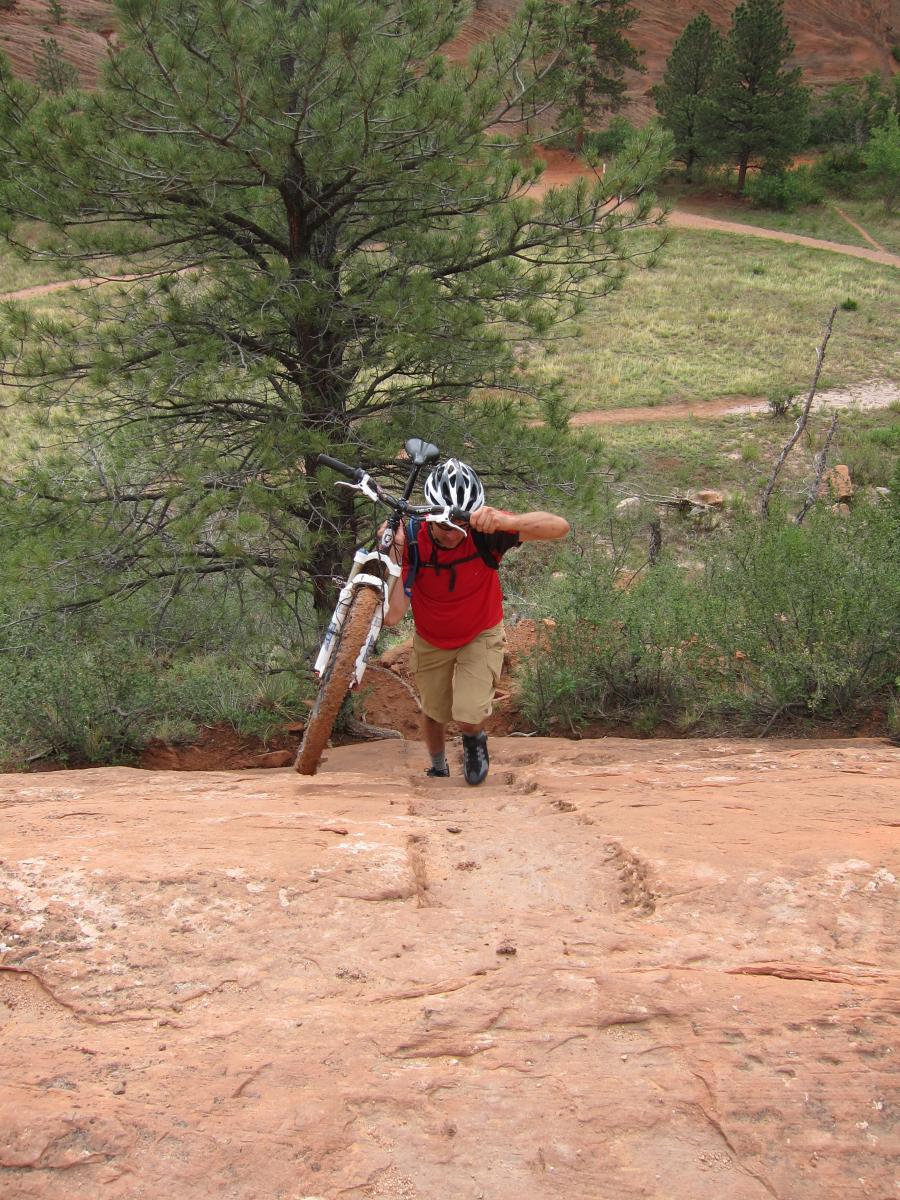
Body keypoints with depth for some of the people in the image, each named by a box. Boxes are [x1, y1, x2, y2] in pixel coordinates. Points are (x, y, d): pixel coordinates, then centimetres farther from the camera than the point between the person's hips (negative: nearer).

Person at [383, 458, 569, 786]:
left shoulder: (485, 532, -31)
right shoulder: (411, 541, -30)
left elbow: (560, 526, -41)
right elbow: (392, 615, -36)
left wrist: (503, 522, -57)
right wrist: (395, 555, -47)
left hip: (480, 636, -1)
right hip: (432, 641, 2)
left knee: (469, 717, -15)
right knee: (433, 713, 18)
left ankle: (474, 740, 23)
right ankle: (438, 768, 50)